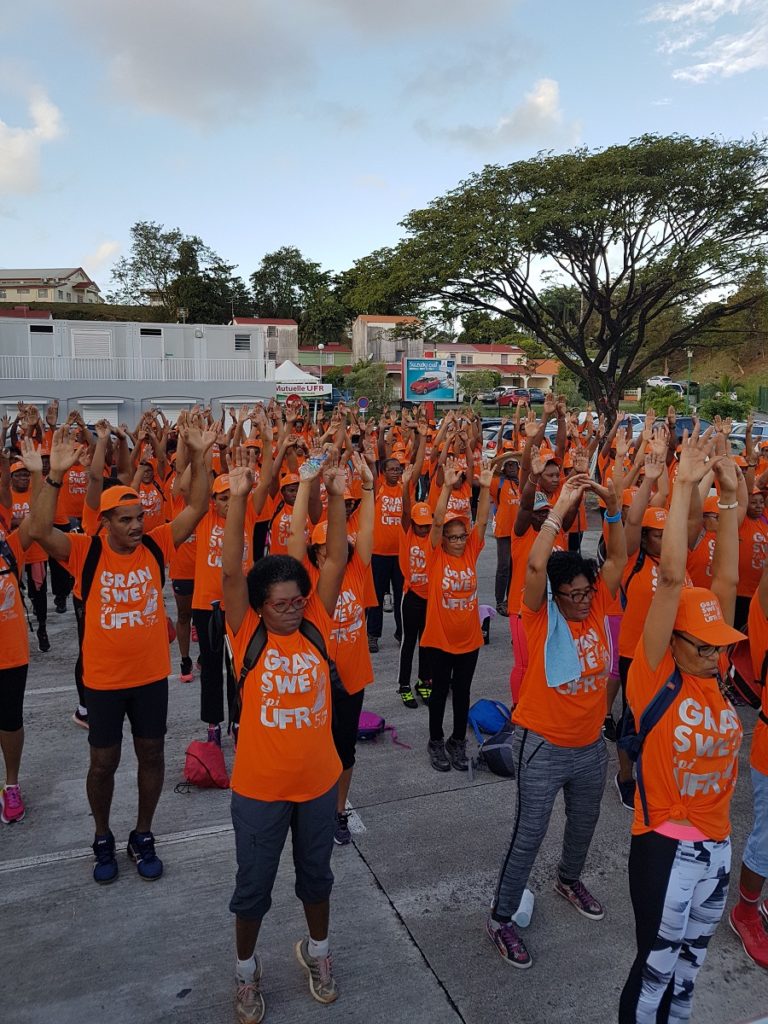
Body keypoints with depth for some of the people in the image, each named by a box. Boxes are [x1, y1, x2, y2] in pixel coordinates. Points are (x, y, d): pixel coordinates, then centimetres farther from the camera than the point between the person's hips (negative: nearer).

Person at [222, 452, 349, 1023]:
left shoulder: (316, 626, -9)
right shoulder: (247, 634, -14)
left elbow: (337, 561, -16)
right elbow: (231, 571, -25)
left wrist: (336, 496, -25)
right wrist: (239, 498, -34)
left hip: (319, 780, 2)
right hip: (259, 787, -2)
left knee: (316, 874, 23)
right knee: (254, 885, 18)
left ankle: (316, 951, 49)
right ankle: (246, 968, 44)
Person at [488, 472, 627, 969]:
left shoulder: (597, 609, -5)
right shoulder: (541, 617, -18)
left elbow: (619, 557, -6)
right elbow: (536, 564, -35)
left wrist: (613, 507, -20)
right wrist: (561, 508, -33)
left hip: (591, 745, 6)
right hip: (543, 747, -6)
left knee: (585, 822, 26)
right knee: (530, 835, 5)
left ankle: (570, 879, 54)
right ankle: (502, 918, 22)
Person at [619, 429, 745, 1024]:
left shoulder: (713, 672, -3)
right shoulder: (655, 676, -19)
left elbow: (726, 580, -5)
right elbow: (671, 577, -27)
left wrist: (730, 498, -8)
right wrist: (684, 487, -28)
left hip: (717, 842, 6)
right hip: (667, 845, -6)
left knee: (689, 966, 22)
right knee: (656, 967, 11)